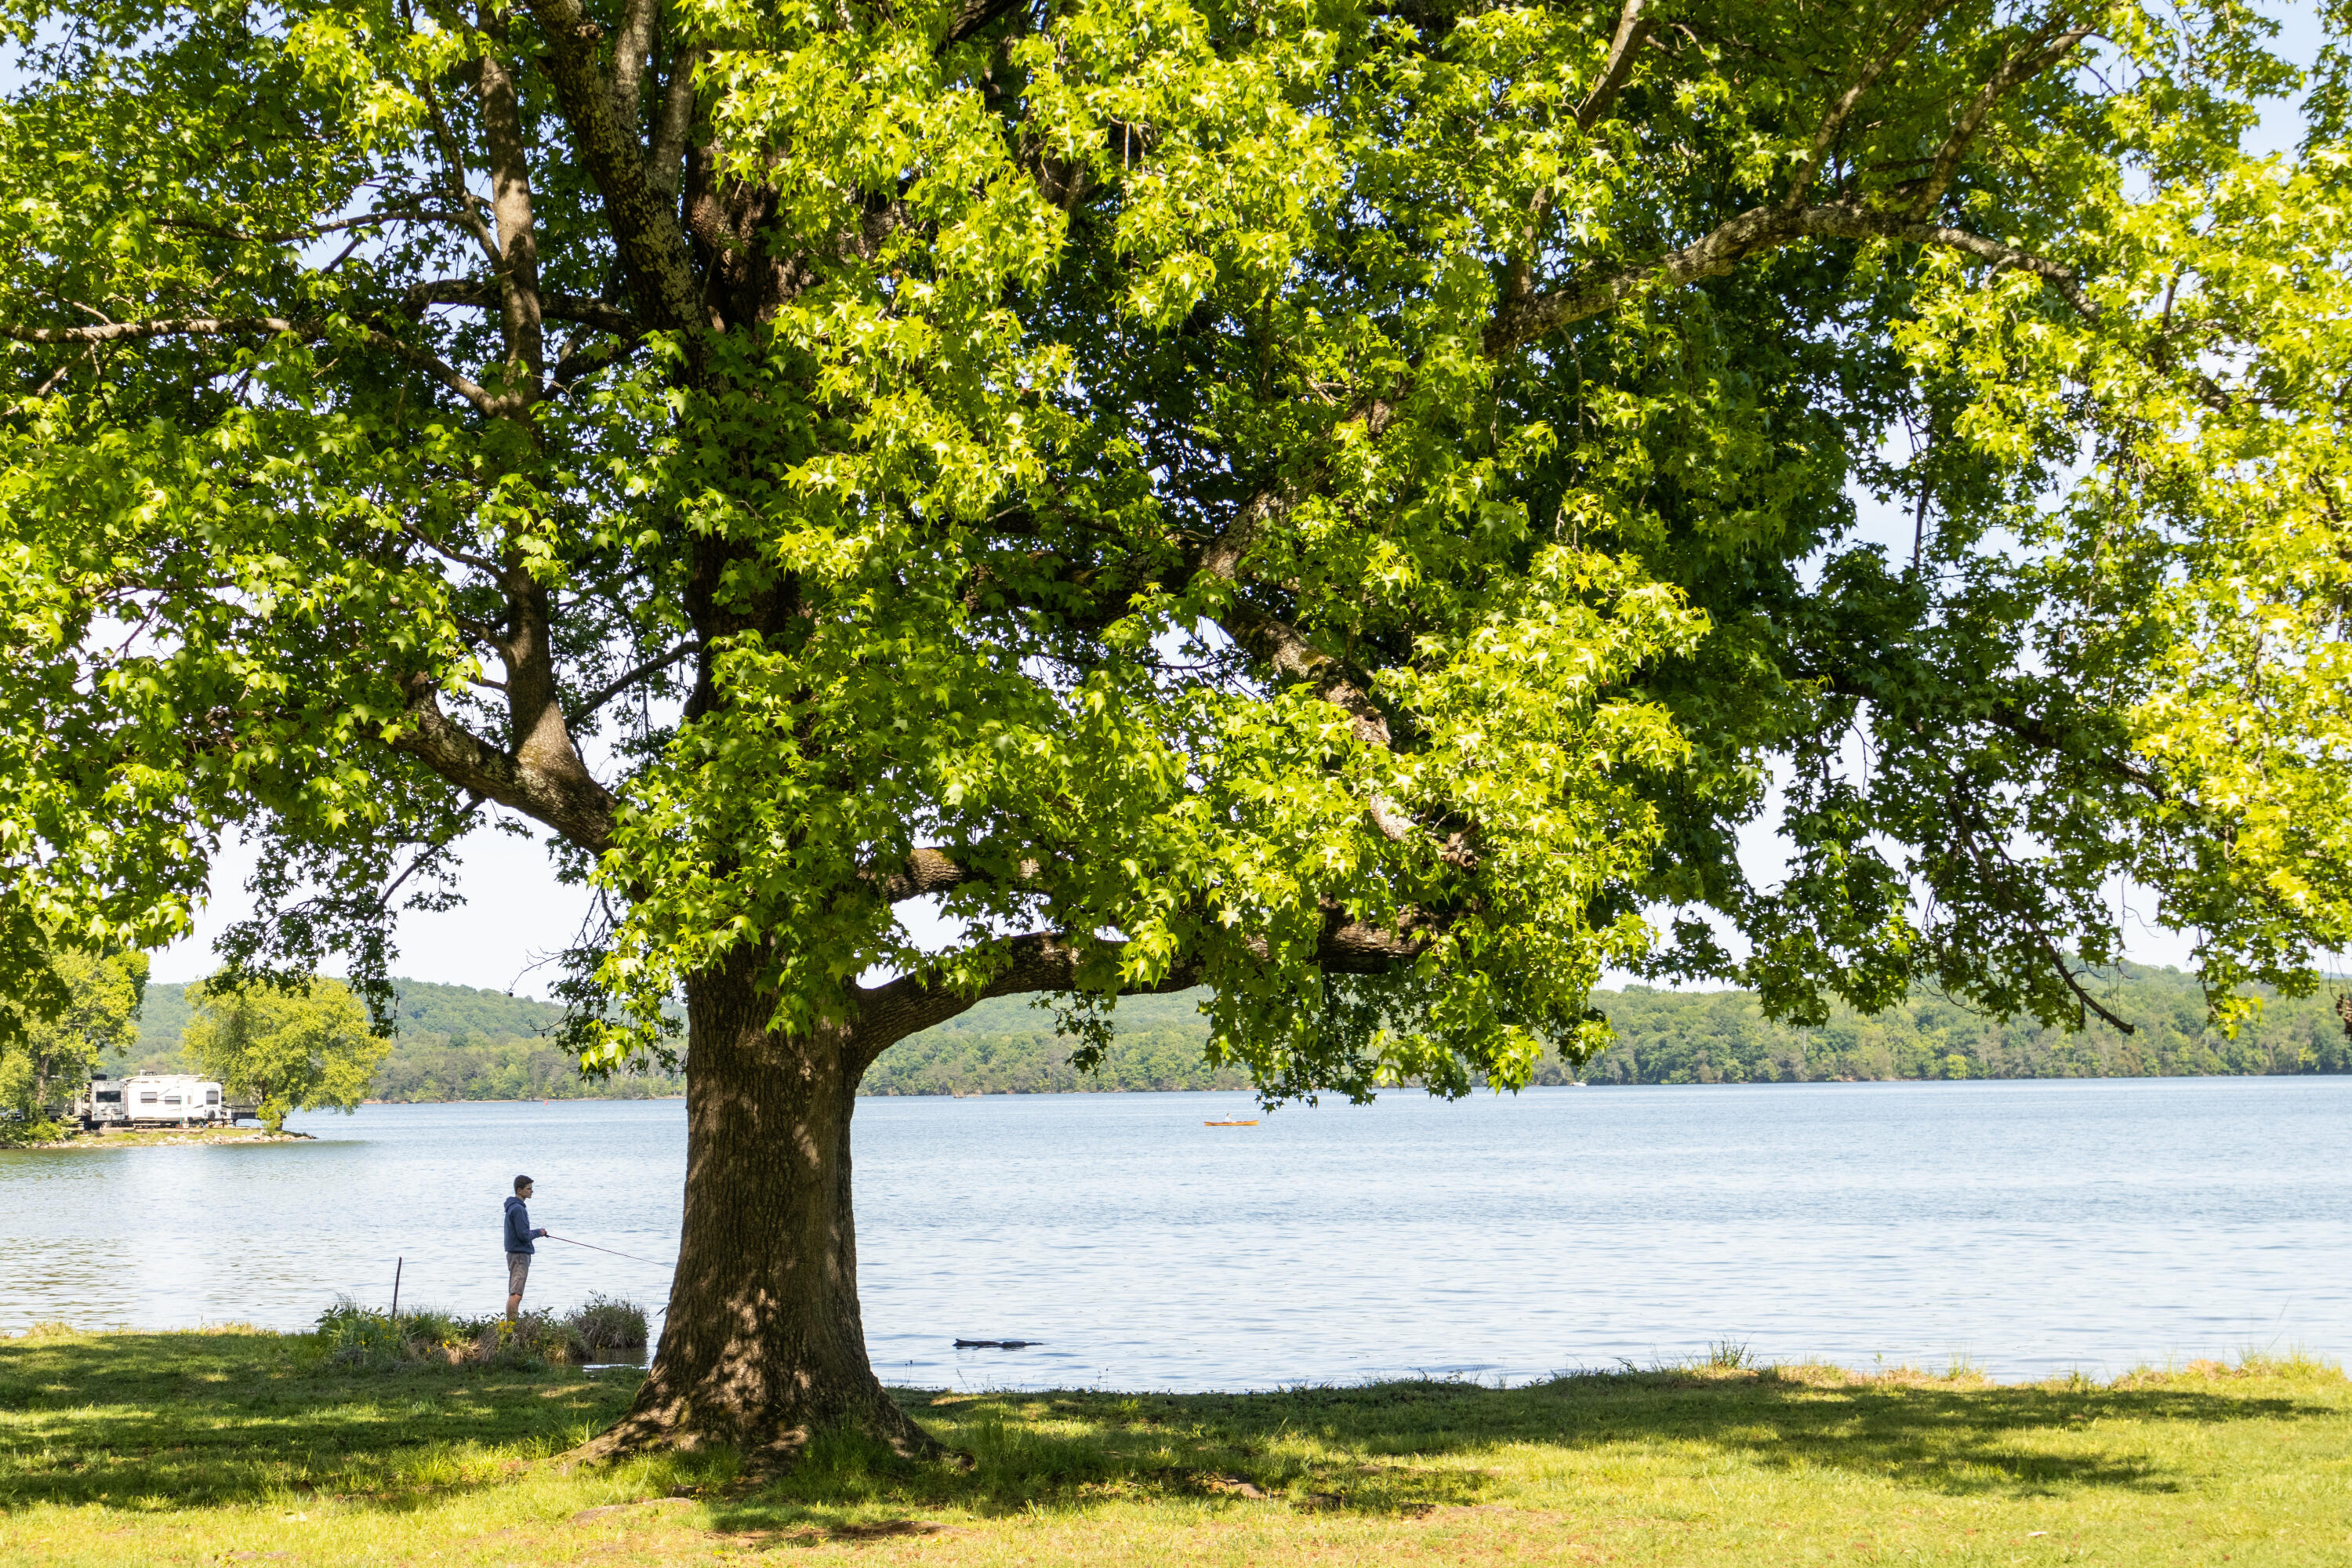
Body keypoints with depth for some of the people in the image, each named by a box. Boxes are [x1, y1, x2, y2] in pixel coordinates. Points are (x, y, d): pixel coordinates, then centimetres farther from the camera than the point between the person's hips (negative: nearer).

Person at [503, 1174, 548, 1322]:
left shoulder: (513, 1207, 15)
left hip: (515, 1254, 11)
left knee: (513, 1294, 12)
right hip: (519, 1254, -11)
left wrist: (535, 1233, 11)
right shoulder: (518, 1209, -17)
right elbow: (524, 1236, -20)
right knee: (516, 1295, -13)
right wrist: (539, 1233, -4)